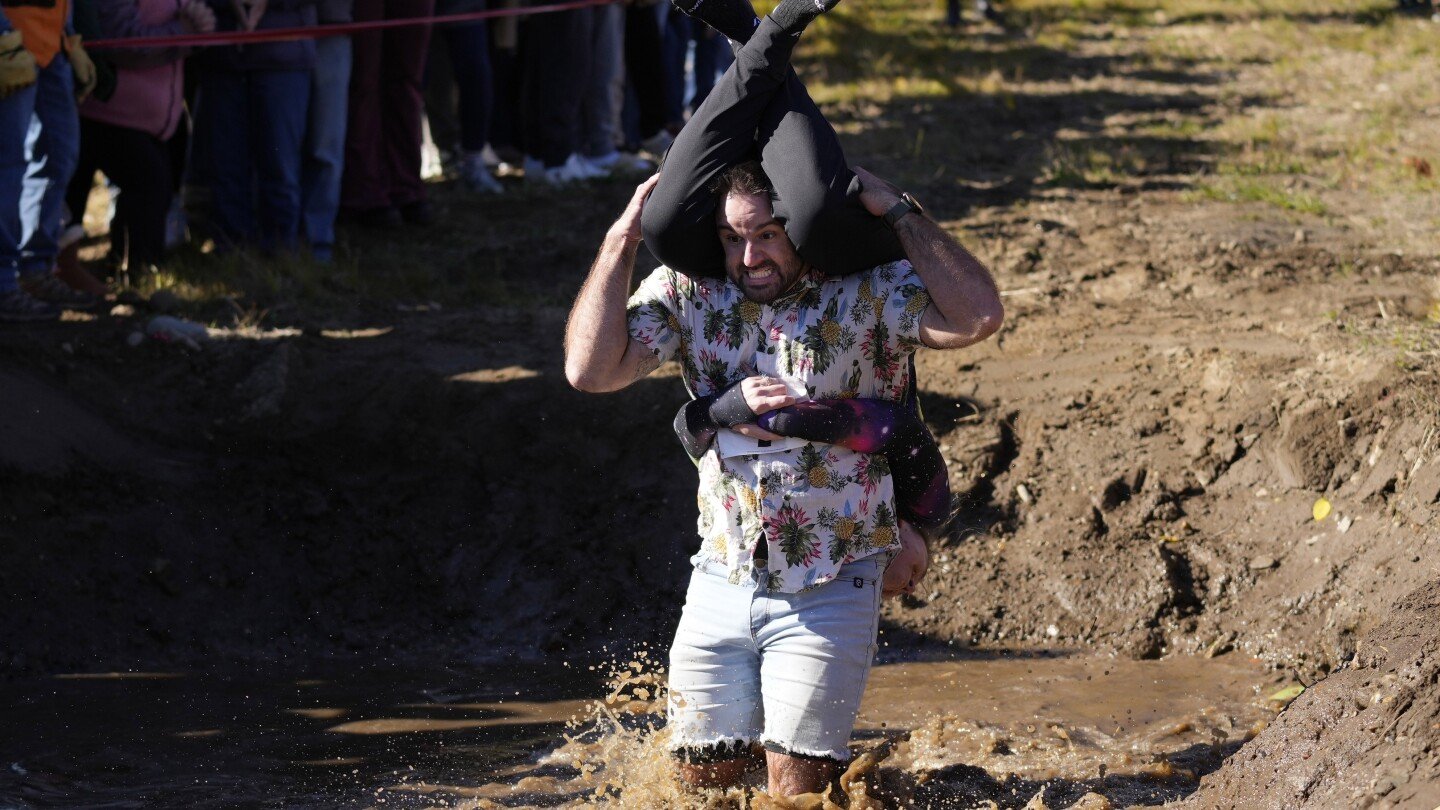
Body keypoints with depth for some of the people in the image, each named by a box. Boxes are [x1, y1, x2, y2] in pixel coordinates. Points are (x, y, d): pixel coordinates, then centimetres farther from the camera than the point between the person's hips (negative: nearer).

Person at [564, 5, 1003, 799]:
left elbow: (976, 316, -25)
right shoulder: (688, 296, -3)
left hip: (830, 590, -3)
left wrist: (896, 212, -21)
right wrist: (623, 239, -14)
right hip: (721, 580, 3)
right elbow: (590, 369, -13)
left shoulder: (862, 296, -10)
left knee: (798, 789, -4)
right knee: (704, 780, 5)